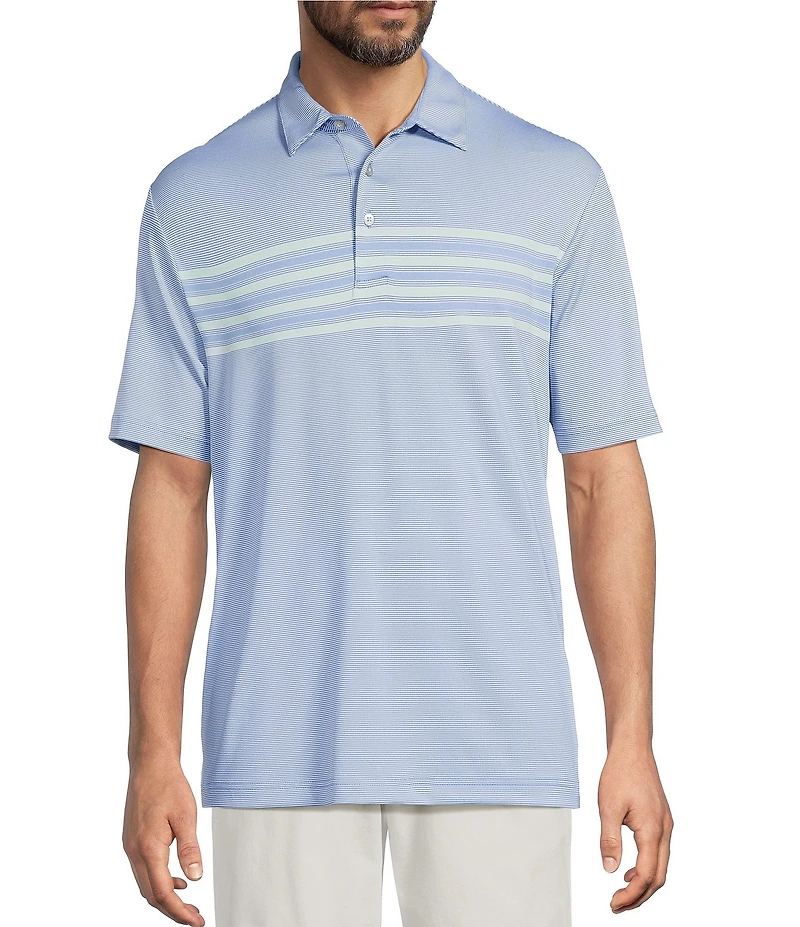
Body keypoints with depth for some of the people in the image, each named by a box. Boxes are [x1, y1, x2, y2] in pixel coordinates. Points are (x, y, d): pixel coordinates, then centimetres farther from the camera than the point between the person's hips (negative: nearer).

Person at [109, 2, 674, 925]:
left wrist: (633, 741, -1)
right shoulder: (194, 201, 6)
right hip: (280, 752, 0)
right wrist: (153, 754, 1)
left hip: (497, 746, 0)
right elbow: (172, 485, 6)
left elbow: (603, 476, 5)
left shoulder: (560, 184, 5)